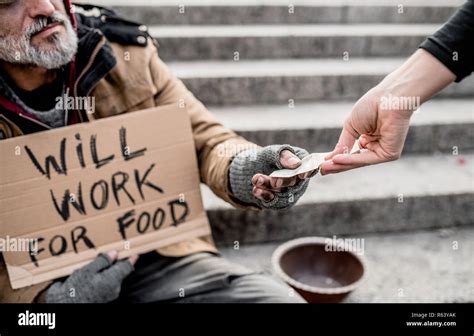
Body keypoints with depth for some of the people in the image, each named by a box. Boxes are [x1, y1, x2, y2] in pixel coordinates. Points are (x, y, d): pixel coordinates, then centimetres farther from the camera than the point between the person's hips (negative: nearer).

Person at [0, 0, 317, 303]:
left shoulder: (124, 50, -2)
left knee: (282, 296, -15)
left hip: (161, 258, 2)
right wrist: (46, 296, -22)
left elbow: (205, 139, 2)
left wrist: (242, 171, -19)